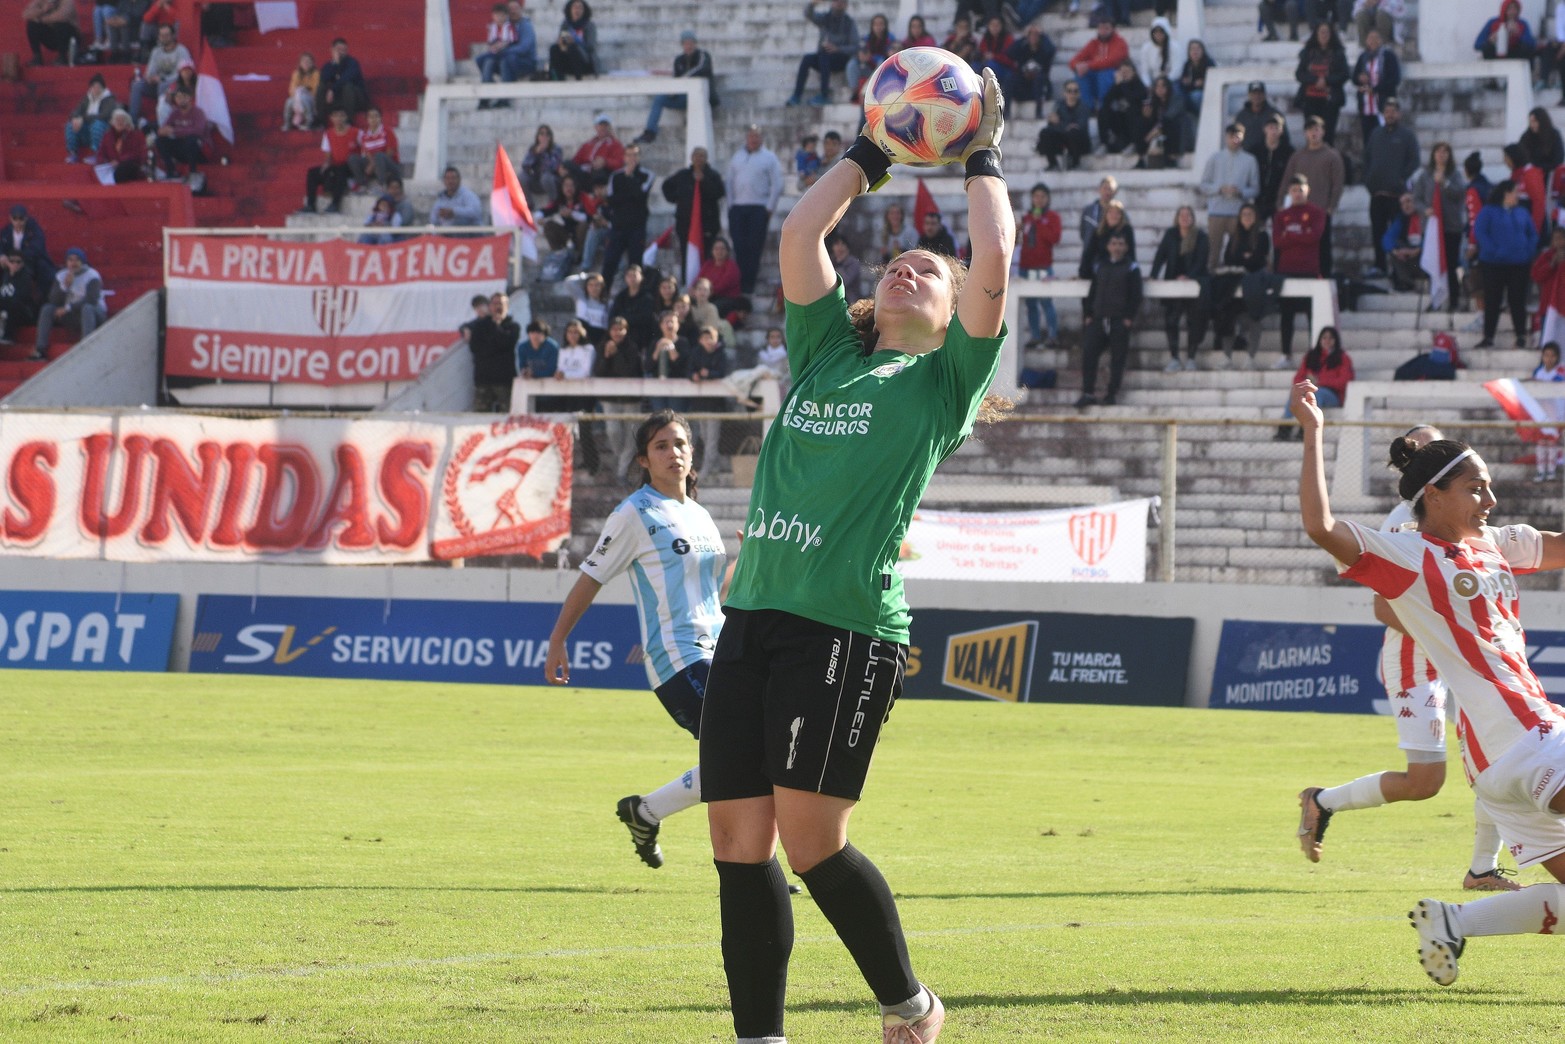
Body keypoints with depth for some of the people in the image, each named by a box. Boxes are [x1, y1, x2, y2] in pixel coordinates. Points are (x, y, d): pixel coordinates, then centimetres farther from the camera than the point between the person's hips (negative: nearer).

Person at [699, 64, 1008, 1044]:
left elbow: (995, 263, -2)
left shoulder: (945, 380, 10)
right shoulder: (826, 353, 23)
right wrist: (874, 153, 25)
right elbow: (801, 234, 18)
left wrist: (982, 158, 11)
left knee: (810, 840, -11)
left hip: (848, 626, -5)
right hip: (753, 619, 6)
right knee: (738, 839, 1)